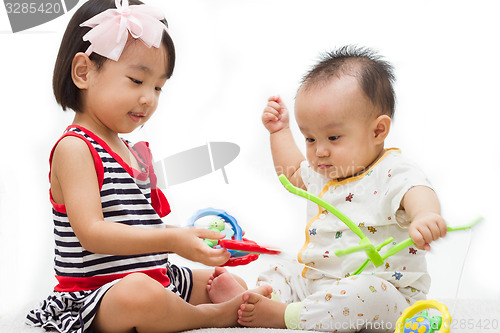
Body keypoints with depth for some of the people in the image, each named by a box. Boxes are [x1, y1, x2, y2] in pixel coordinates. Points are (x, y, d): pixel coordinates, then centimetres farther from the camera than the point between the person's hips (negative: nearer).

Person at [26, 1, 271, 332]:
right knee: (140, 292, -40)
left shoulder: (135, 152, 15)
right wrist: (171, 239, -33)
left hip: (160, 277, 10)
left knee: (236, 287, 14)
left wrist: (191, 240, 7)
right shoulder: (74, 148, -14)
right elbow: (91, 232, -25)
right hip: (93, 298, -9)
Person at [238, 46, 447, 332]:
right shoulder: (323, 171, 10)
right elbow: (293, 173, 33)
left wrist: (425, 214, -65)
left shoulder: (393, 173, -17)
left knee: (368, 292, -37)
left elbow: (416, 191, -41)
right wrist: (280, 131, 27)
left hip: (384, 294, -8)